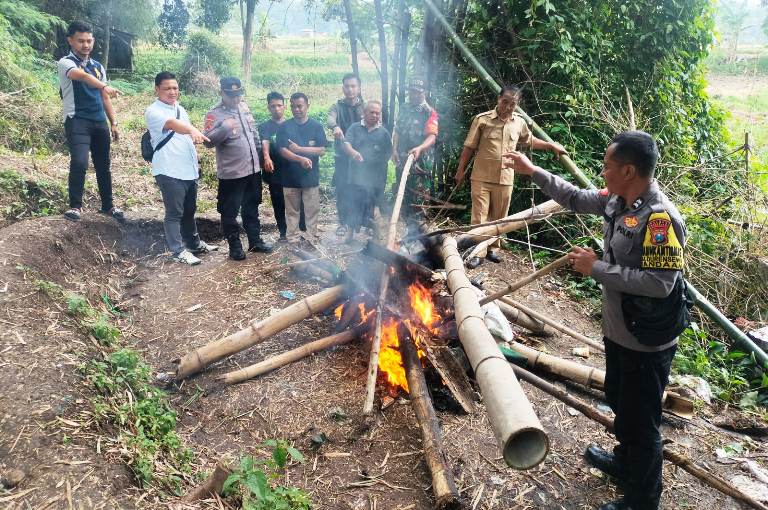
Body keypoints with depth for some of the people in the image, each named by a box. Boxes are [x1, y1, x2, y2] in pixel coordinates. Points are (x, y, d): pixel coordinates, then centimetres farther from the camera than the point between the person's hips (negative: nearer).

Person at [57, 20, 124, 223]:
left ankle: (108, 205, 24)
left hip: (99, 122, 6)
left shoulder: (98, 67, 16)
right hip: (77, 121, -6)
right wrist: (104, 86, -47)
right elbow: (82, 76, -28)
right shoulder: (66, 63, -5)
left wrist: (113, 123, 13)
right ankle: (75, 206, -7)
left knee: (103, 165, 11)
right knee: (79, 162, -20)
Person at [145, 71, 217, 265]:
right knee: (174, 213, -1)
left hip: (189, 169, 8)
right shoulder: (153, 111, -11)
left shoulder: (180, 109, 15)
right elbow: (171, 124, -33)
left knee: (189, 210, 19)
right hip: (169, 171, -8)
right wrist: (193, 130, -49)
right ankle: (178, 251, 7)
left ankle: (194, 244, 31)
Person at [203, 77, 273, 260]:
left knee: (251, 209, 18)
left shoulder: (244, 107, 8)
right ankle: (234, 246, 18)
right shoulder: (214, 114, -13)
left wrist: (260, 150, 18)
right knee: (230, 212, 4)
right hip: (231, 173, -6)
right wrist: (224, 129, -38)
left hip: (253, 169, 6)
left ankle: (255, 241, 30)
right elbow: (208, 141, -23)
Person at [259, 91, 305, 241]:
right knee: (279, 205, 8)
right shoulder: (264, 126, 0)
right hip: (275, 174, -1)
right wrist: (267, 157, -39)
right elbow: (264, 143, -19)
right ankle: (283, 233, 20)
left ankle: (304, 229, 15)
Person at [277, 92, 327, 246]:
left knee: (312, 210, 5)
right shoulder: (285, 127, 1)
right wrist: (301, 159, -23)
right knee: (292, 211, 8)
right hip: (290, 177, 0)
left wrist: (298, 149, -14)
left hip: (311, 176, 0)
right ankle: (293, 240, 17)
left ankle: (313, 238, 15)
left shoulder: (317, 126, 1)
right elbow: (283, 151, -7)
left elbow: (322, 150, -6)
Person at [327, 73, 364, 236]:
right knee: (342, 189, 1)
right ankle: (344, 222, 13)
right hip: (342, 155, 0)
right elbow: (331, 119, -21)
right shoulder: (337, 106, 1)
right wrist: (335, 127, -45)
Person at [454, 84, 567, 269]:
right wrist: (461, 170, 2)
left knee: (499, 217, 11)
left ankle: (493, 248, 25)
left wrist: (551, 145, 18)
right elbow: (469, 147, -1)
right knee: (479, 216, -3)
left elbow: (529, 141, 26)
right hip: (482, 178, -3)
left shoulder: (519, 123, 6)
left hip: (505, 179, 4)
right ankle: (478, 253, 1)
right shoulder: (482, 119, -6)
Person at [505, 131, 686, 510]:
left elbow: (660, 283, -32)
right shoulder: (617, 201, -1)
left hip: (647, 343, -9)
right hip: (618, 331, 9)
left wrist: (596, 268, -26)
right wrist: (532, 171, 14)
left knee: (641, 423, 8)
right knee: (620, 404, 28)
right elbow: (575, 199, 15)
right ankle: (625, 462, 53)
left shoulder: (660, 217, -28)